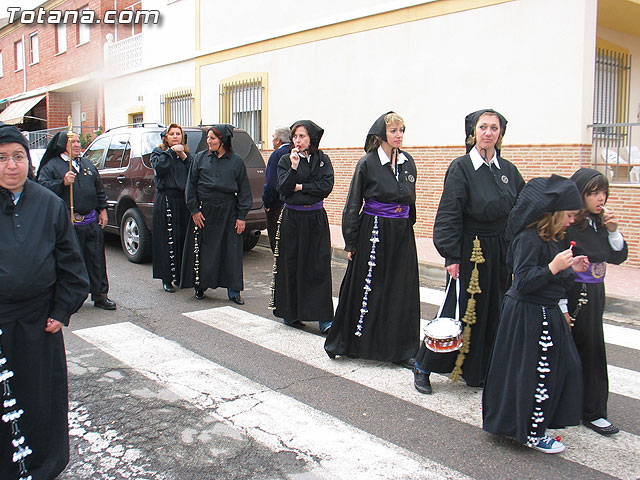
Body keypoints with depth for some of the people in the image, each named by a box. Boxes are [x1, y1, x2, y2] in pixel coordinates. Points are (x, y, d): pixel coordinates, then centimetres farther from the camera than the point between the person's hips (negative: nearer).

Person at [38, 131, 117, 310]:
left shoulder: (88, 164, 17)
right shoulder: (51, 166, 1)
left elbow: (99, 189, 22)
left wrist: (102, 210, 15)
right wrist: (62, 183, -20)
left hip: (91, 221, 5)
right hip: (68, 224, -5)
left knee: (97, 259, 7)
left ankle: (99, 295, 16)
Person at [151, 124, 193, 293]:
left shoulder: (187, 154, 18)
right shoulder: (158, 152, 8)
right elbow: (159, 168, -14)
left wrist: (184, 157, -6)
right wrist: (171, 151, -10)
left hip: (184, 200, 4)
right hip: (166, 201, -4)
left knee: (184, 239, 4)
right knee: (168, 240, -6)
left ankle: (180, 275, 14)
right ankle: (167, 279, 0)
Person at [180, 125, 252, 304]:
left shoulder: (236, 161, 2)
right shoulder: (200, 158, 4)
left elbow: (244, 190, 3)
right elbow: (191, 185, 6)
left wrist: (241, 216, -3)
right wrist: (194, 210, -2)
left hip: (228, 212, -1)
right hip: (204, 211, 1)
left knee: (232, 251, -1)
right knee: (202, 249, 5)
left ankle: (233, 291, 7)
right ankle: (200, 286, 21)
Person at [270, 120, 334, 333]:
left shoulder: (322, 159, 6)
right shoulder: (285, 160, 3)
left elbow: (327, 185, -6)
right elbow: (283, 188, -9)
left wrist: (300, 187, -8)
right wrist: (294, 167, -19)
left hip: (316, 218, 1)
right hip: (292, 218, -1)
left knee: (319, 267, -2)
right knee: (291, 265, 3)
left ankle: (324, 317, 1)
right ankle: (290, 313, 16)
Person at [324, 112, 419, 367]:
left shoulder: (408, 162, 8)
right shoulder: (368, 163, -7)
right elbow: (353, 204, -6)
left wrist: (408, 226, 17)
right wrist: (350, 242, -7)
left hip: (402, 233, 5)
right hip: (373, 232, -5)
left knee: (402, 291, 6)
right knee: (367, 288, 2)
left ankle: (401, 349, 17)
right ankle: (341, 341, 19)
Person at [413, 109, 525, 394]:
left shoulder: (508, 170, 7)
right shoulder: (461, 168, -9)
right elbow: (449, 215, -13)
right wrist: (451, 256, -17)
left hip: (500, 253, 6)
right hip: (469, 252, -6)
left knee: (494, 314, 11)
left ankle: (480, 372, 26)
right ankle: (423, 367, 16)